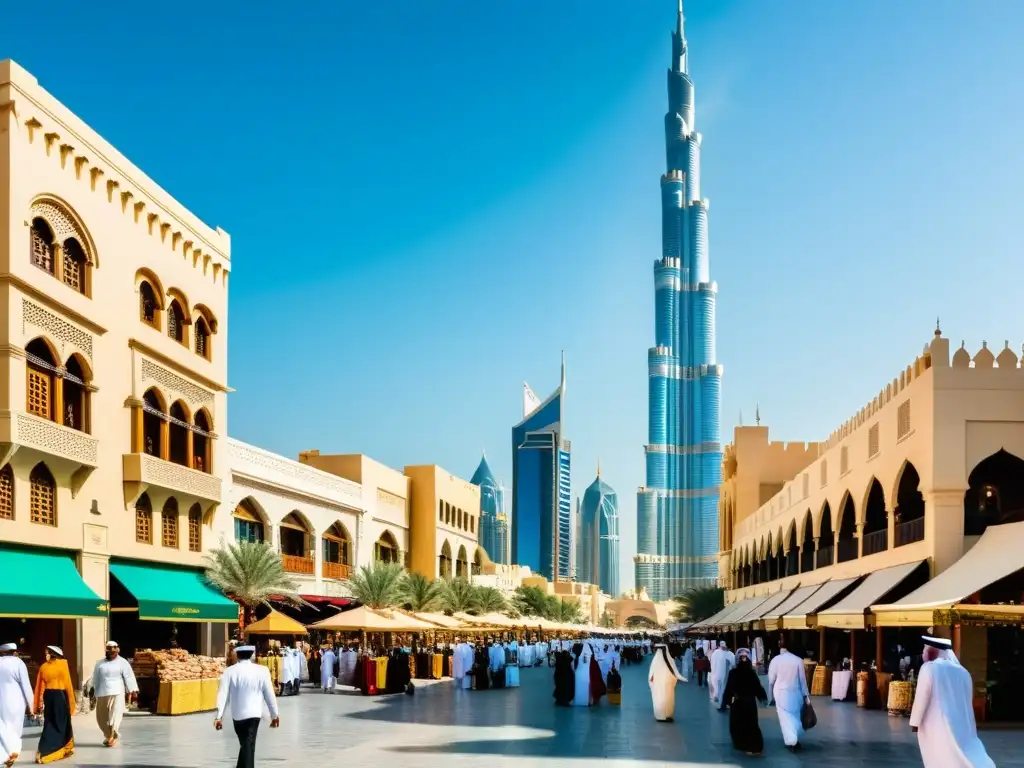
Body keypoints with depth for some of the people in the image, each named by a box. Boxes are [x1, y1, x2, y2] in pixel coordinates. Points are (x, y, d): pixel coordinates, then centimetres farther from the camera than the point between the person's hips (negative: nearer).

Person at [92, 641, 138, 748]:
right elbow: (96, 679, 16)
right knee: (102, 717, 6)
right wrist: (95, 692, 14)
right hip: (102, 693, 4)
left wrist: (133, 691, -11)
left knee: (115, 715, -12)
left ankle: (112, 737, -12)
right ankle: (108, 736, 23)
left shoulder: (122, 663, 3)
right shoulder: (100, 663, 12)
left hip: (117, 693, -4)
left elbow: (129, 677, -3)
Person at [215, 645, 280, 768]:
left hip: (237, 714, 2)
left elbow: (223, 695, -8)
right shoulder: (262, 671, -6)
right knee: (249, 745, 0)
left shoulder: (229, 672, -5)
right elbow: (269, 694, -1)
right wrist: (275, 714, 8)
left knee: (244, 744, 18)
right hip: (253, 713, -2)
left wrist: (219, 716, -7)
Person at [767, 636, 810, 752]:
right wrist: (806, 695, 9)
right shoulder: (798, 660, -7)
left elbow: (771, 680, -4)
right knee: (795, 716, 16)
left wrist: (771, 694, 11)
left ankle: (791, 742, -3)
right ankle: (795, 740, 24)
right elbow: (802, 679, 0)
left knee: (786, 718, 4)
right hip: (795, 693, 2)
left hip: (781, 693, -2)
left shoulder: (775, 660, -10)